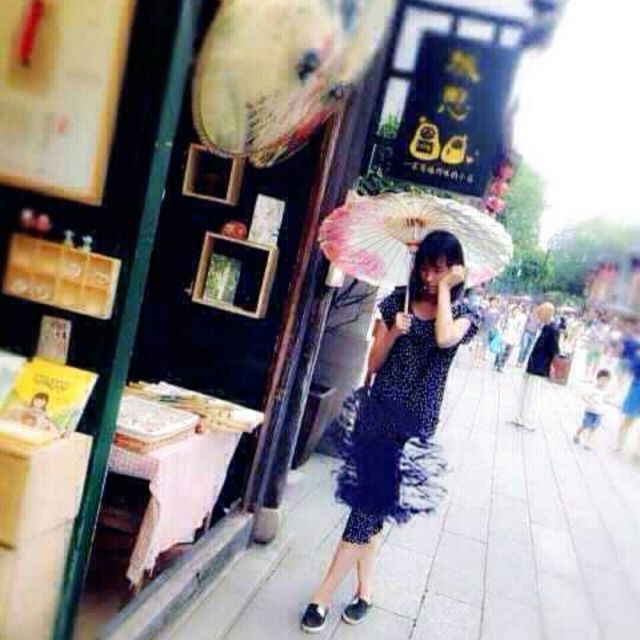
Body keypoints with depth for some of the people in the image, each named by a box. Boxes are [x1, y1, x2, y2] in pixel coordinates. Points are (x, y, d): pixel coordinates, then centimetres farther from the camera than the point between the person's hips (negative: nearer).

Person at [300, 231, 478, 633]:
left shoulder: (462, 313, 0)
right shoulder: (399, 301, 5)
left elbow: (445, 338, -25)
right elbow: (373, 363, 4)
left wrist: (445, 289, -14)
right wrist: (393, 333, -13)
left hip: (416, 423, -2)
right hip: (377, 414, 3)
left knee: (373, 502, -2)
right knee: (371, 502, 7)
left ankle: (324, 595, 8)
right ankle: (365, 588, 25)